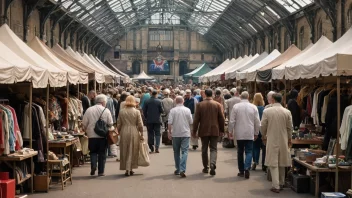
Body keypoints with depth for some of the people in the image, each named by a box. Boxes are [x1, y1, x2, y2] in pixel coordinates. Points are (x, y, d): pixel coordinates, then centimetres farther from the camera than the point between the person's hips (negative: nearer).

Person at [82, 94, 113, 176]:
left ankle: (93, 165, -6)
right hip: (103, 136, -1)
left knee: (93, 152, 16)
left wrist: (87, 131, 17)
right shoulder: (106, 111, -5)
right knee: (102, 153, 9)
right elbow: (110, 124, -4)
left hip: (92, 136, 1)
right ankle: (101, 171, 10)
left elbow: (84, 124, 0)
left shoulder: (89, 110, -1)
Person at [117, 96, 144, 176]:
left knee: (125, 152, 10)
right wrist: (141, 134, 6)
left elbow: (118, 124, 4)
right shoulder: (137, 112, -5)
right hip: (134, 133, -1)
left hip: (124, 133, 2)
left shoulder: (121, 111, 1)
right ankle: (130, 169, 10)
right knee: (132, 151, 9)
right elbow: (140, 125, -4)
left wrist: (119, 132, 17)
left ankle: (127, 169, 8)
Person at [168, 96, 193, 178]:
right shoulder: (187, 110, -2)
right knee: (184, 151, -3)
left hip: (175, 134, 1)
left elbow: (170, 122, -8)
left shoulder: (172, 110, -4)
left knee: (176, 152, 14)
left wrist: (169, 132, 2)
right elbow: (191, 122, 1)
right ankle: (182, 170, -18)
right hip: (185, 133, -1)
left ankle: (178, 169, 20)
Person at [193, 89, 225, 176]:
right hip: (214, 130, 0)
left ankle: (206, 167, 18)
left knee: (204, 149, 12)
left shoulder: (199, 105, -4)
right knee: (213, 149, 4)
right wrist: (222, 130, 10)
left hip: (203, 131, 0)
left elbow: (196, 119, -3)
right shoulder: (217, 104, -2)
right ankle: (212, 164, -17)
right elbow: (221, 118, 0)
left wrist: (194, 131, 3)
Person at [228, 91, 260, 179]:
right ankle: (247, 168, -17)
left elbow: (232, 121, -4)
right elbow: (257, 122, 2)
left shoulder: (236, 107, -5)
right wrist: (256, 133, 14)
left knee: (240, 152, 11)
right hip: (250, 134, 0)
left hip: (239, 133, 0)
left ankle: (241, 171, 16)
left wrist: (230, 131, 7)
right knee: (249, 151, 4)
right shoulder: (253, 107, -2)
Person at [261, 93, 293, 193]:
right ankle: (281, 183, 28)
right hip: (283, 140, 3)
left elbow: (263, 126, -3)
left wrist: (264, 135, 16)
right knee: (282, 163, 16)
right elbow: (289, 128, 3)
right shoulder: (287, 112, -4)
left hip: (272, 140, -3)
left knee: (273, 163, 2)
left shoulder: (267, 111, -11)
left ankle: (276, 186, -3)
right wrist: (289, 139, 18)